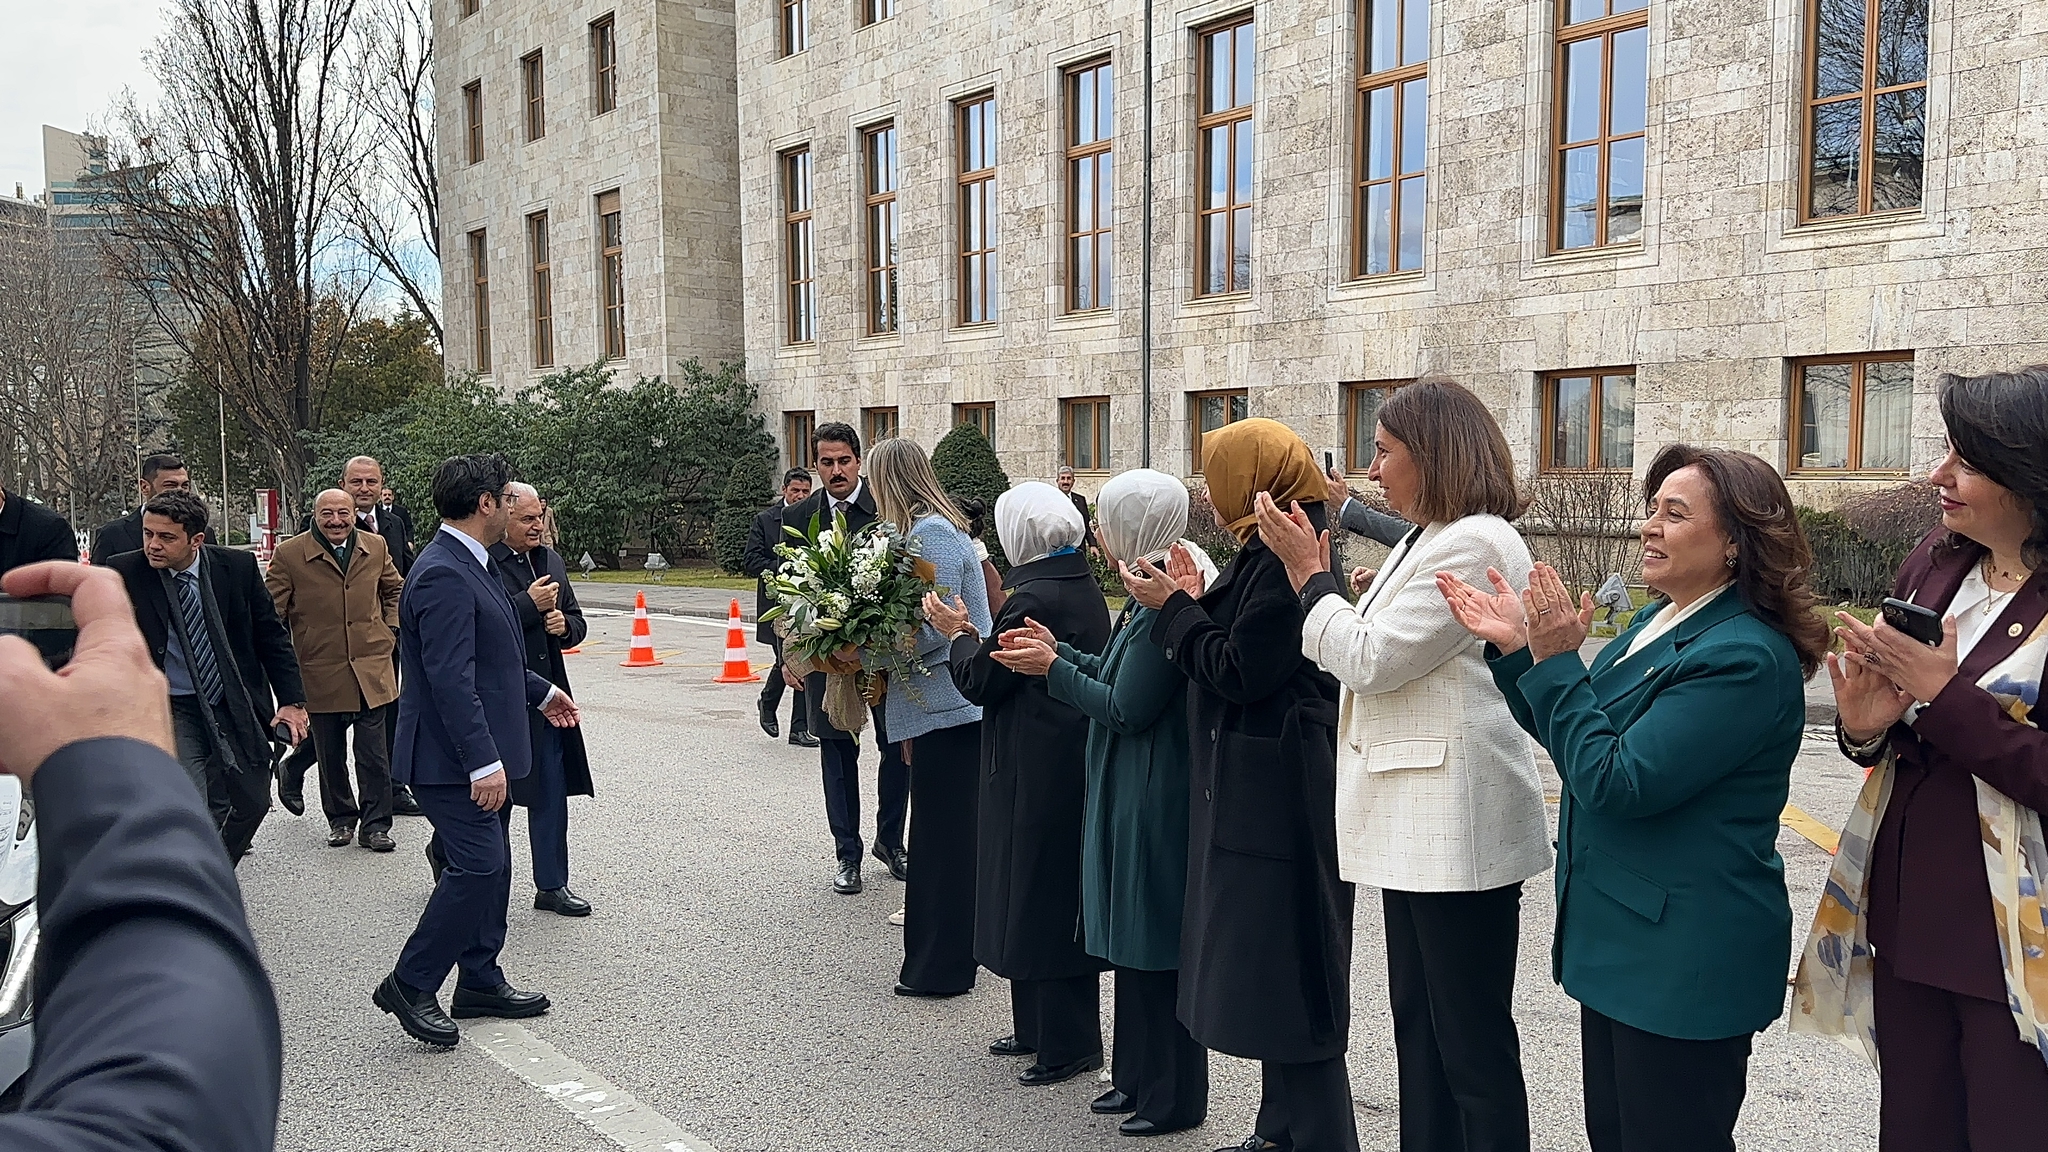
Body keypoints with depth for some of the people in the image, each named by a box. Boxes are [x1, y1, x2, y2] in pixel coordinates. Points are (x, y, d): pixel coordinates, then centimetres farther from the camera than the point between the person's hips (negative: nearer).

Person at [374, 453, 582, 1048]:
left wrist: (540, 691, 34)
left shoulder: (467, 565, 12)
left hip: (481, 750, 11)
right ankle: (411, 985, 2)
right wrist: (483, 762, -28)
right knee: (477, 866, -11)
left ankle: (480, 981, 26)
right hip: (454, 758, -11)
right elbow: (451, 679, -26)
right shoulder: (443, 575, -21)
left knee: (490, 866, 15)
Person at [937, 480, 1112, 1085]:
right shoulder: (1085, 588, 8)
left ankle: (1068, 1043, 11)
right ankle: (1038, 1026, 29)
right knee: (1054, 898, 17)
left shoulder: (1035, 597, -20)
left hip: (1039, 774, -10)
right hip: (1075, 758, 10)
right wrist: (980, 634, 13)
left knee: (1042, 898, 1)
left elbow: (981, 680, -14)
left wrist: (959, 634, 4)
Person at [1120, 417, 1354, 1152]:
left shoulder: (1282, 559, -18)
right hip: (1255, 788, 11)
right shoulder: (1265, 551, 12)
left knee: (1286, 967, -1)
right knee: (1264, 964, 17)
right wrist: (1195, 601, 5)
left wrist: (1172, 608, -10)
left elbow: (1240, 672, -20)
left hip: (1277, 793, -11)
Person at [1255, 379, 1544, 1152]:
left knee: (1472, 1041, 1)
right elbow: (1366, 660, 14)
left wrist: (1309, 570, -9)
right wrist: (1313, 573, 8)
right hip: (1415, 823, 10)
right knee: (1418, 1023, 18)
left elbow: (1372, 660, -18)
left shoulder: (1476, 543, -16)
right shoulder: (1425, 542, 15)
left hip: (1458, 828, -10)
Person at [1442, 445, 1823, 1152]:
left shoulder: (1746, 657, -22)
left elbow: (1615, 783, -26)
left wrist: (1555, 661, -21)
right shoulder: (1660, 620, 7)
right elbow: (1576, 739, 15)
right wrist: (1517, 650, 2)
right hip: (1620, 941, 10)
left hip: (1684, 958, -9)